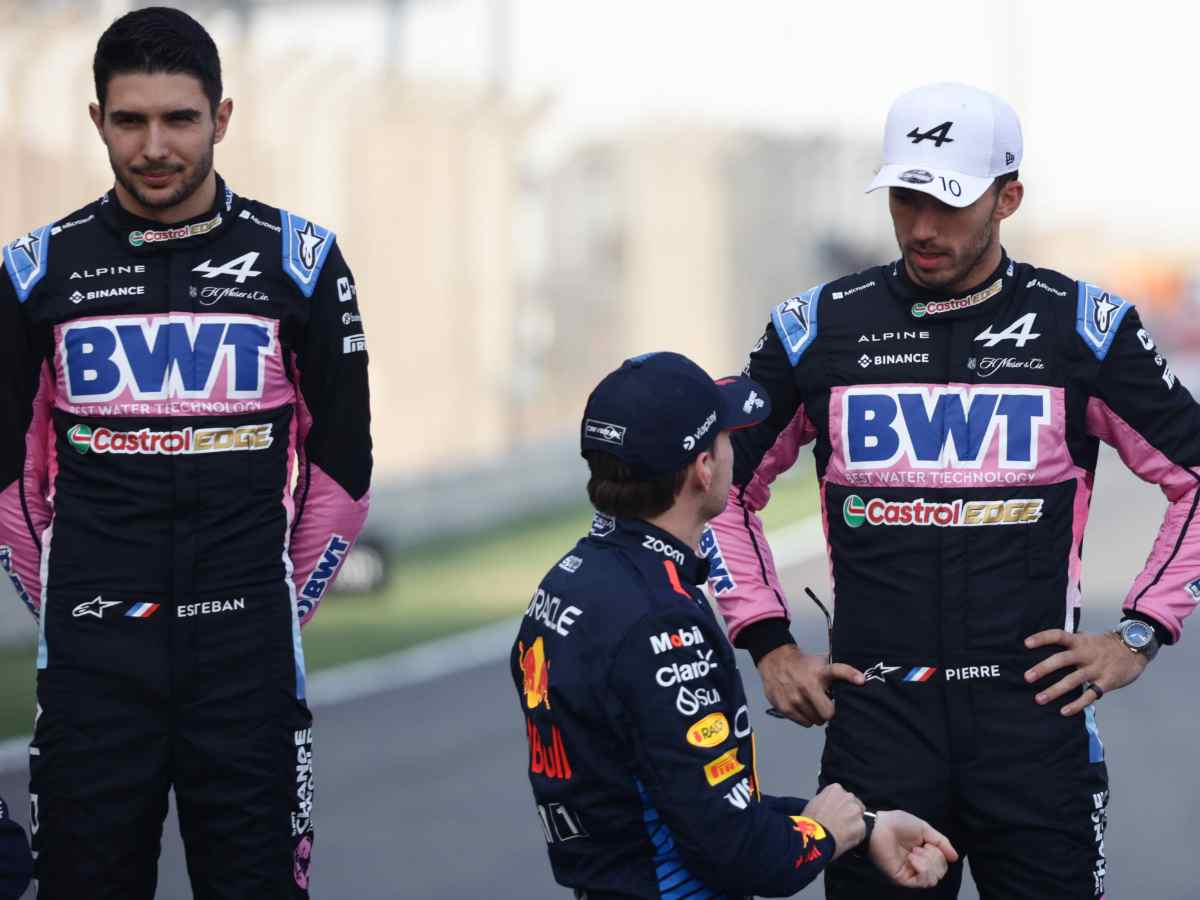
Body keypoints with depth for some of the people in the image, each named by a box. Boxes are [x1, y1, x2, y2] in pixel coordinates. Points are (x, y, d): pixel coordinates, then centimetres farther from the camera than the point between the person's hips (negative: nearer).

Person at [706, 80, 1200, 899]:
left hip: (1033, 715, -1)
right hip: (875, 716, 1)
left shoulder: (1082, 327, 2)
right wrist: (768, 643, 9)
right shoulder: (819, 330, 6)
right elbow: (725, 486, 17)